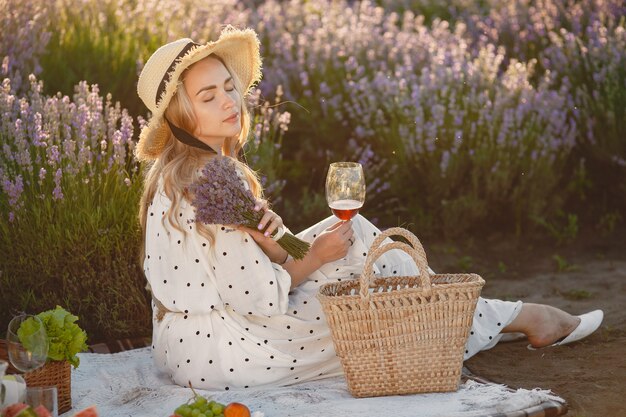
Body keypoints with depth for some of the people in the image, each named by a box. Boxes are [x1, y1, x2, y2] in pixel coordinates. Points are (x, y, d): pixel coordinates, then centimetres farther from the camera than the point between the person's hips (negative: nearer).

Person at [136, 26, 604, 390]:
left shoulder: (177, 171, 8)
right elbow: (257, 298, -24)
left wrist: (272, 236, -12)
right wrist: (315, 257, -7)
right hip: (214, 353, -9)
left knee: (348, 234, 8)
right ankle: (518, 318, 17)